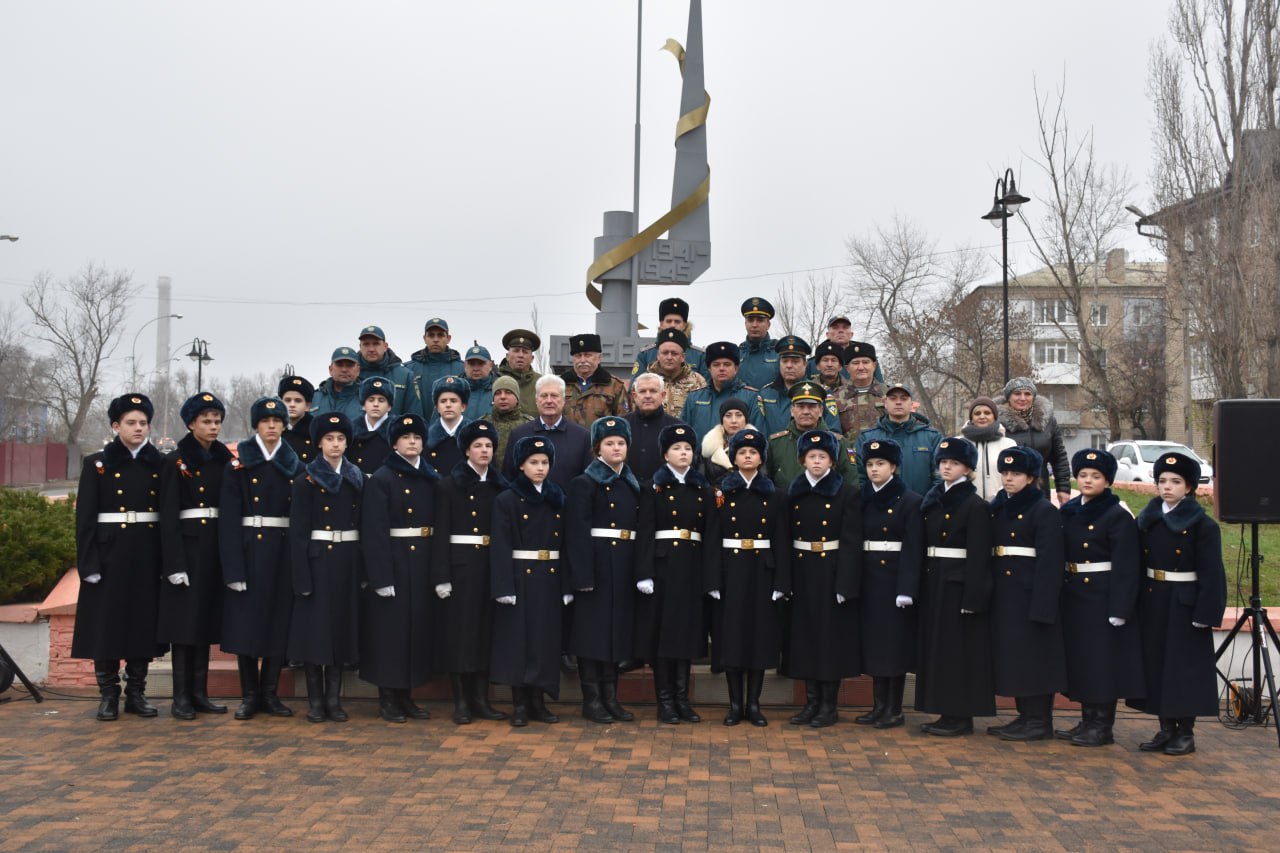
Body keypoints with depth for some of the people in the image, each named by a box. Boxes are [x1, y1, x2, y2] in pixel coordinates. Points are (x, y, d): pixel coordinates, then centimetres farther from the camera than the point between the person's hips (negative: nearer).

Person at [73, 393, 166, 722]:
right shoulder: (96, 464, 1)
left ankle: (136, 692, 15)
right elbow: (85, 518, -4)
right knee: (107, 623, 1)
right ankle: (108, 695, 11)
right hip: (110, 554, -2)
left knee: (144, 622, 6)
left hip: (148, 555, 2)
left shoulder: (160, 465, 7)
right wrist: (89, 564, -11)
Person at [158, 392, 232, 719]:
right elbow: (168, 516, -8)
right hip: (187, 544, -5)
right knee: (184, 618, -3)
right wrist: (174, 564, -15)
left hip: (216, 545, 5)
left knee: (207, 617, 8)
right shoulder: (175, 462, -4)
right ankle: (181, 696, 5)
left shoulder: (224, 460, 10)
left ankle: (200, 692, 15)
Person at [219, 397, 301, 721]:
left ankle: (270, 693, 17)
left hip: (284, 551, 3)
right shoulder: (238, 463, -1)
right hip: (249, 550, -2)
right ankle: (249, 695, 13)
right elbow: (228, 518, -7)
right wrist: (233, 568, -13)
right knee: (246, 622, 1)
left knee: (280, 622, 5)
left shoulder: (295, 465, 7)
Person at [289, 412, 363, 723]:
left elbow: (363, 524, 9)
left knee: (342, 624, 6)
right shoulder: (306, 481, -2)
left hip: (348, 559, 4)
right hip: (318, 558, -4)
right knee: (315, 625, -1)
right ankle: (315, 700, 8)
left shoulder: (357, 479, 10)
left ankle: (334, 698, 14)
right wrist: (302, 577, -14)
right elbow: (297, 531, -7)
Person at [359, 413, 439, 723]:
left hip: (423, 564, 5)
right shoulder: (380, 480, -5)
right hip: (393, 563, -5)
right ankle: (388, 698, 10)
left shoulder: (431, 480, 12)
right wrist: (381, 577, -18)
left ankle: (406, 695, 19)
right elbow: (374, 532, -12)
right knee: (391, 627, 0)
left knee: (418, 627, 8)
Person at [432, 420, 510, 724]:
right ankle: (461, 701, 8)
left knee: (486, 630, 7)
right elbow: (441, 533, -6)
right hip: (460, 565, -4)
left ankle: (481, 699, 15)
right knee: (459, 630, 0)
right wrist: (441, 577, -12)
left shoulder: (500, 486, 9)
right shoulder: (449, 485, -2)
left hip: (491, 565, 4)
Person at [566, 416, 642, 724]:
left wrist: (640, 572, 7)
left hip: (625, 567, 6)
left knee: (618, 628, 10)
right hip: (597, 565, -6)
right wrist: (583, 575, -19)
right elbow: (578, 533, -12)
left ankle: (610, 698, 18)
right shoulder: (584, 484, -5)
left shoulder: (632, 485, 15)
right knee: (593, 629, -1)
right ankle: (591, 700, 8)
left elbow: (639, 529, 14)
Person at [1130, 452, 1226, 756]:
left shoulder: (1202, 524, -8)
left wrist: (1205, 613, -16)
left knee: (1185, 668, 1)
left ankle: (1186, 733, 13)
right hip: (1152, 602, 5)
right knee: (1156, 665, 9)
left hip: (1185, 605, -5)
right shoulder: (1147, 520, 8)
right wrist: (1135, 604, 5)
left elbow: (1211, 572, -11)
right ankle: (1166, 729, 21)